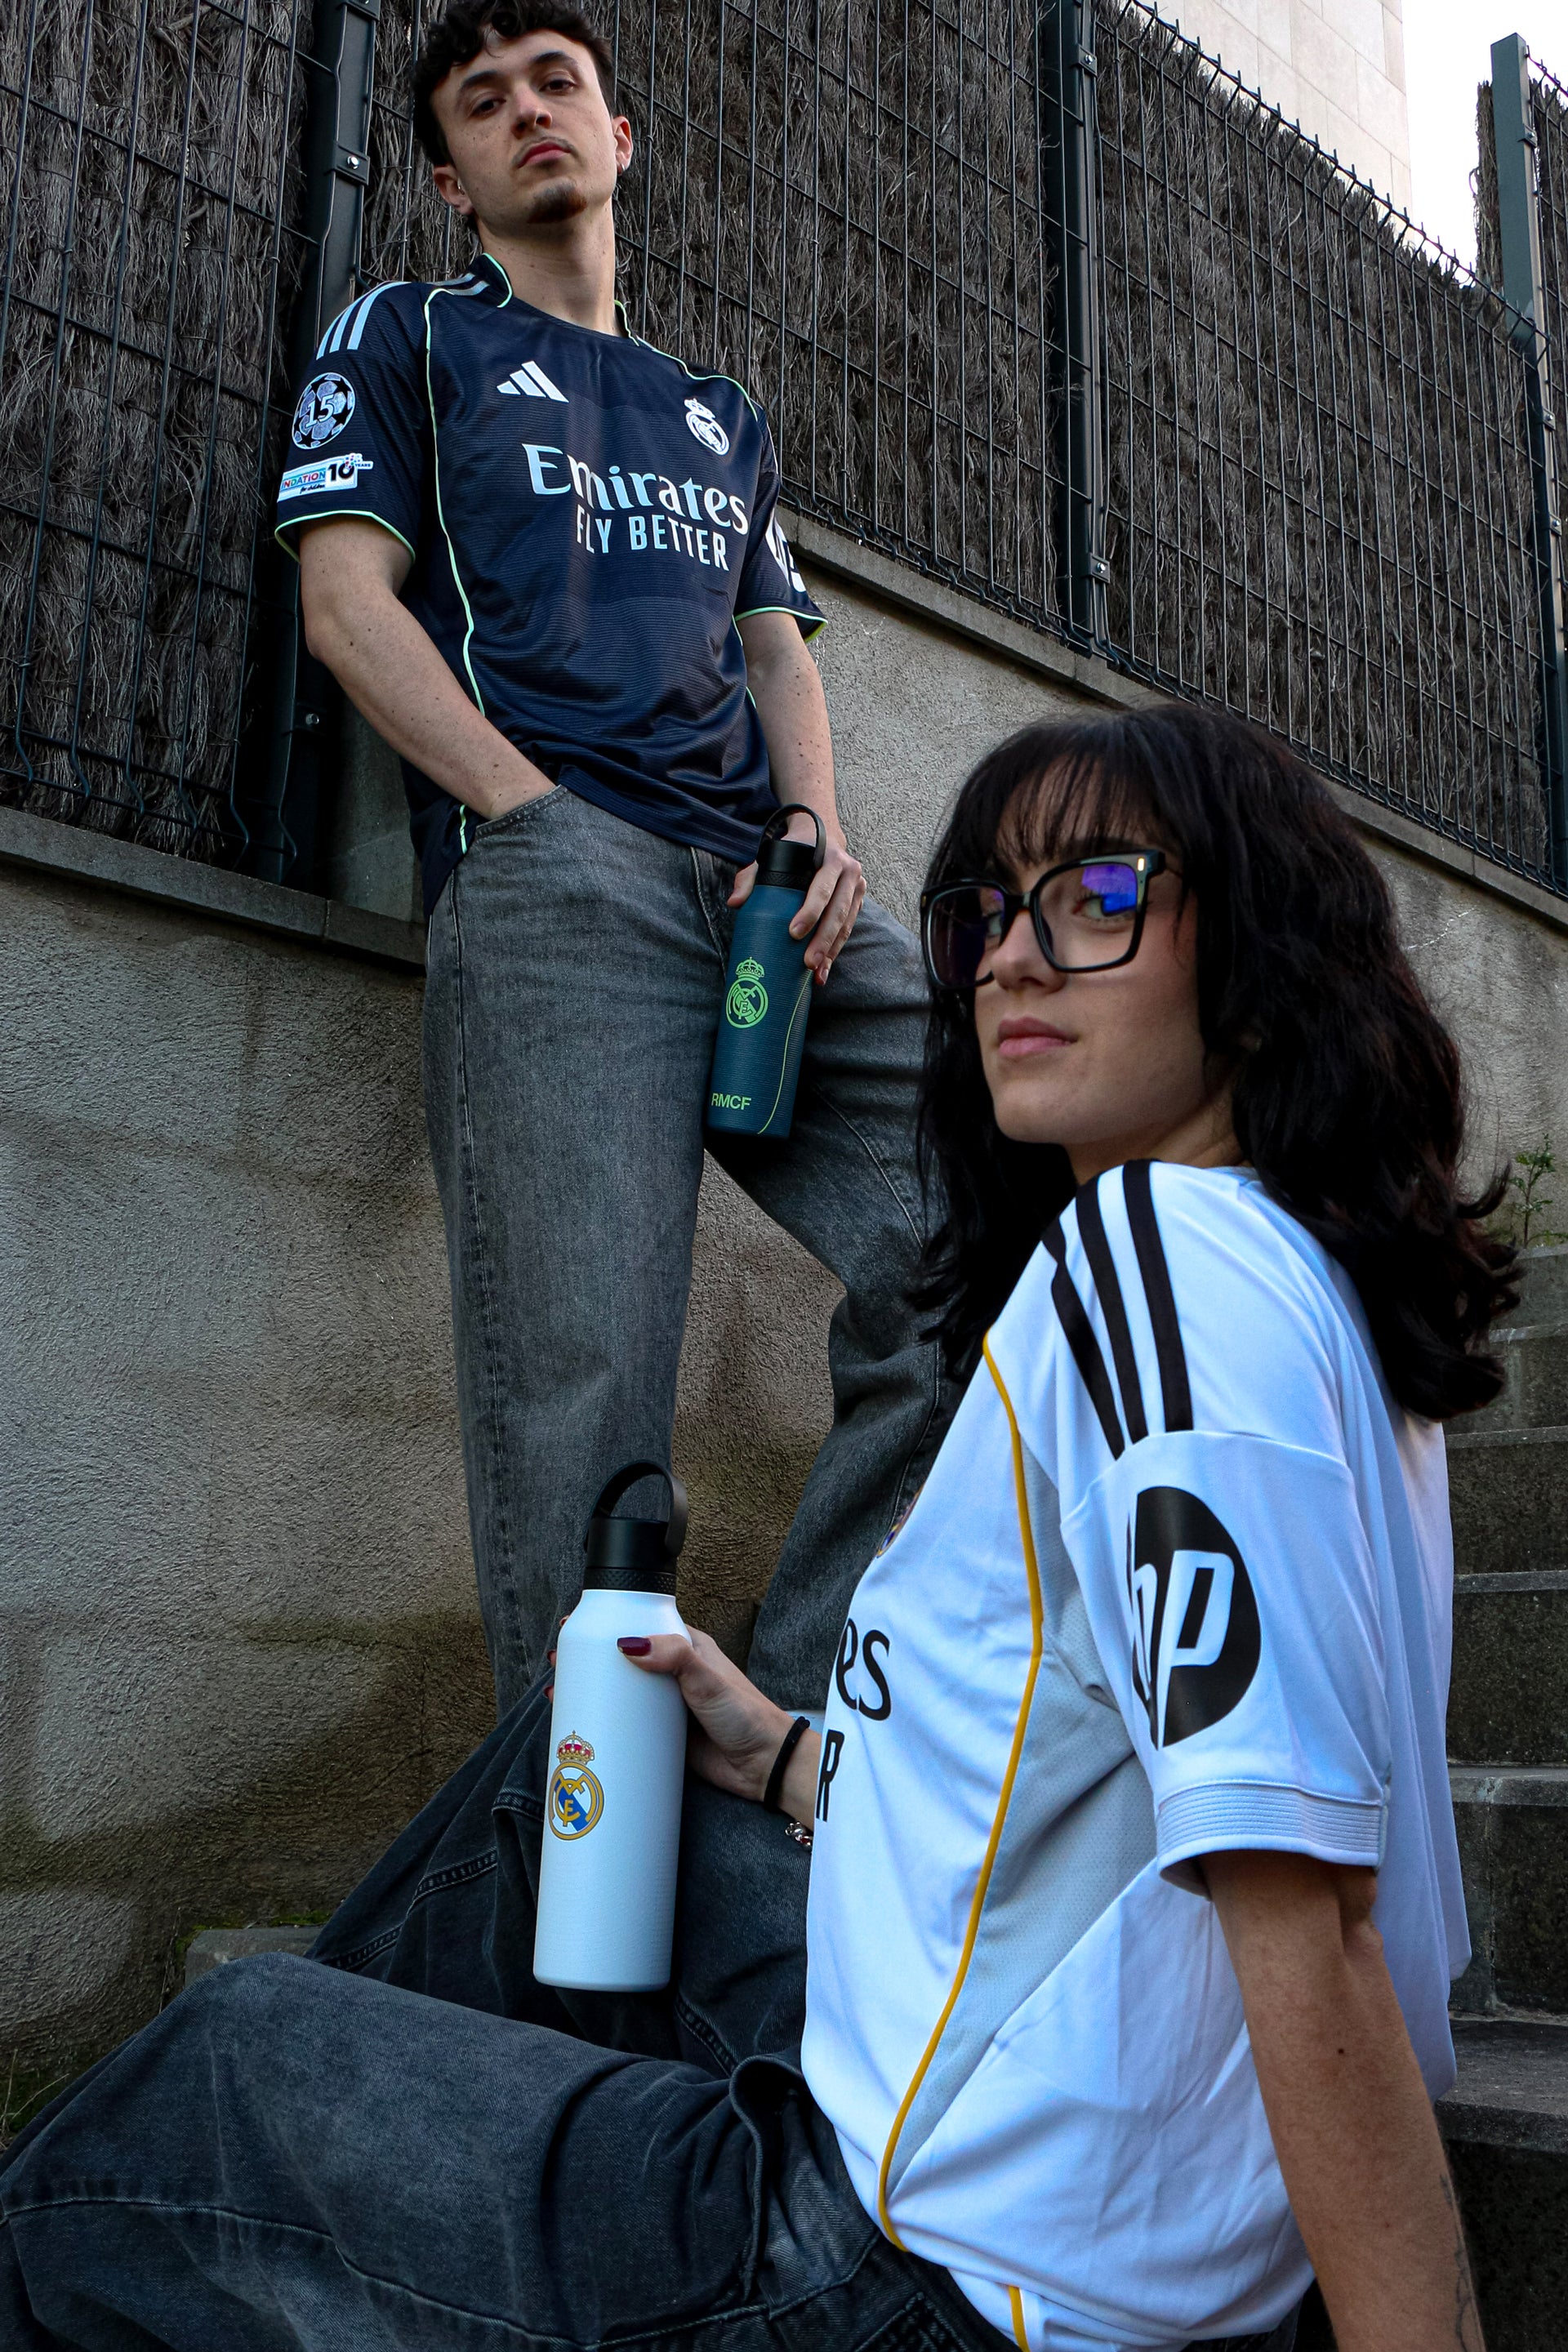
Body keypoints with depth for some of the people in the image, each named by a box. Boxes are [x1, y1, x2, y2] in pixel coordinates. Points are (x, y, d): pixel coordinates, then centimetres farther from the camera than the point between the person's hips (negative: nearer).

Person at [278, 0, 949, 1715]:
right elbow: (348, 604, 6)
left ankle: (786, 1726, -9)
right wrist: (547, 825, -9)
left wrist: (823, 835, 3)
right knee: (579, 1383, -17)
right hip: (551, 876, -4)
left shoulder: (721, 415, 35)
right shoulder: (404, 340, 21)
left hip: (776, 894, 5)